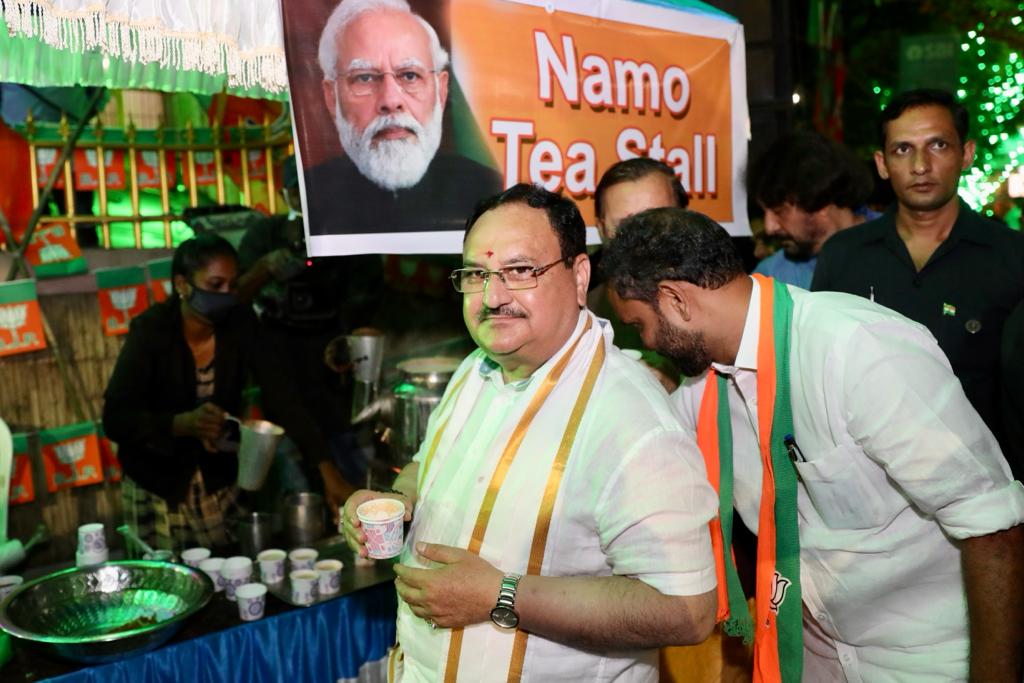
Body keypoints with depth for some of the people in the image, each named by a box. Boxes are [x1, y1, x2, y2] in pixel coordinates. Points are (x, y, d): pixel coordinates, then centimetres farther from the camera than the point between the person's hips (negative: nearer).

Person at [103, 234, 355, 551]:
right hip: (156, 484, -2)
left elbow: (281, 397, -15)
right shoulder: (151, 330, -18)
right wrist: (182, 423, -40)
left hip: (219, 478, 3)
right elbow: (115, 418, -22)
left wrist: (327, 470, -23)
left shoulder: (240, 324, -10)